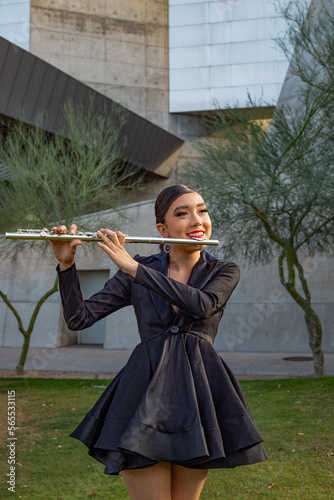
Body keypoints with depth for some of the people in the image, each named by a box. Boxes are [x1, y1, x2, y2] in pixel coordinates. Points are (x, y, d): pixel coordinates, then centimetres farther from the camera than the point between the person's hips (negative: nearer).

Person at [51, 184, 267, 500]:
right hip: (146, 393, -1)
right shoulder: (135, 273, 6)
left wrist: (133, 266, -20)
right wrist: (66, 264, -13)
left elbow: (203, 305, -18)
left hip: (197, 392, 1)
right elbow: (78, 319, 2)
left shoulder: (224, 272, 5)